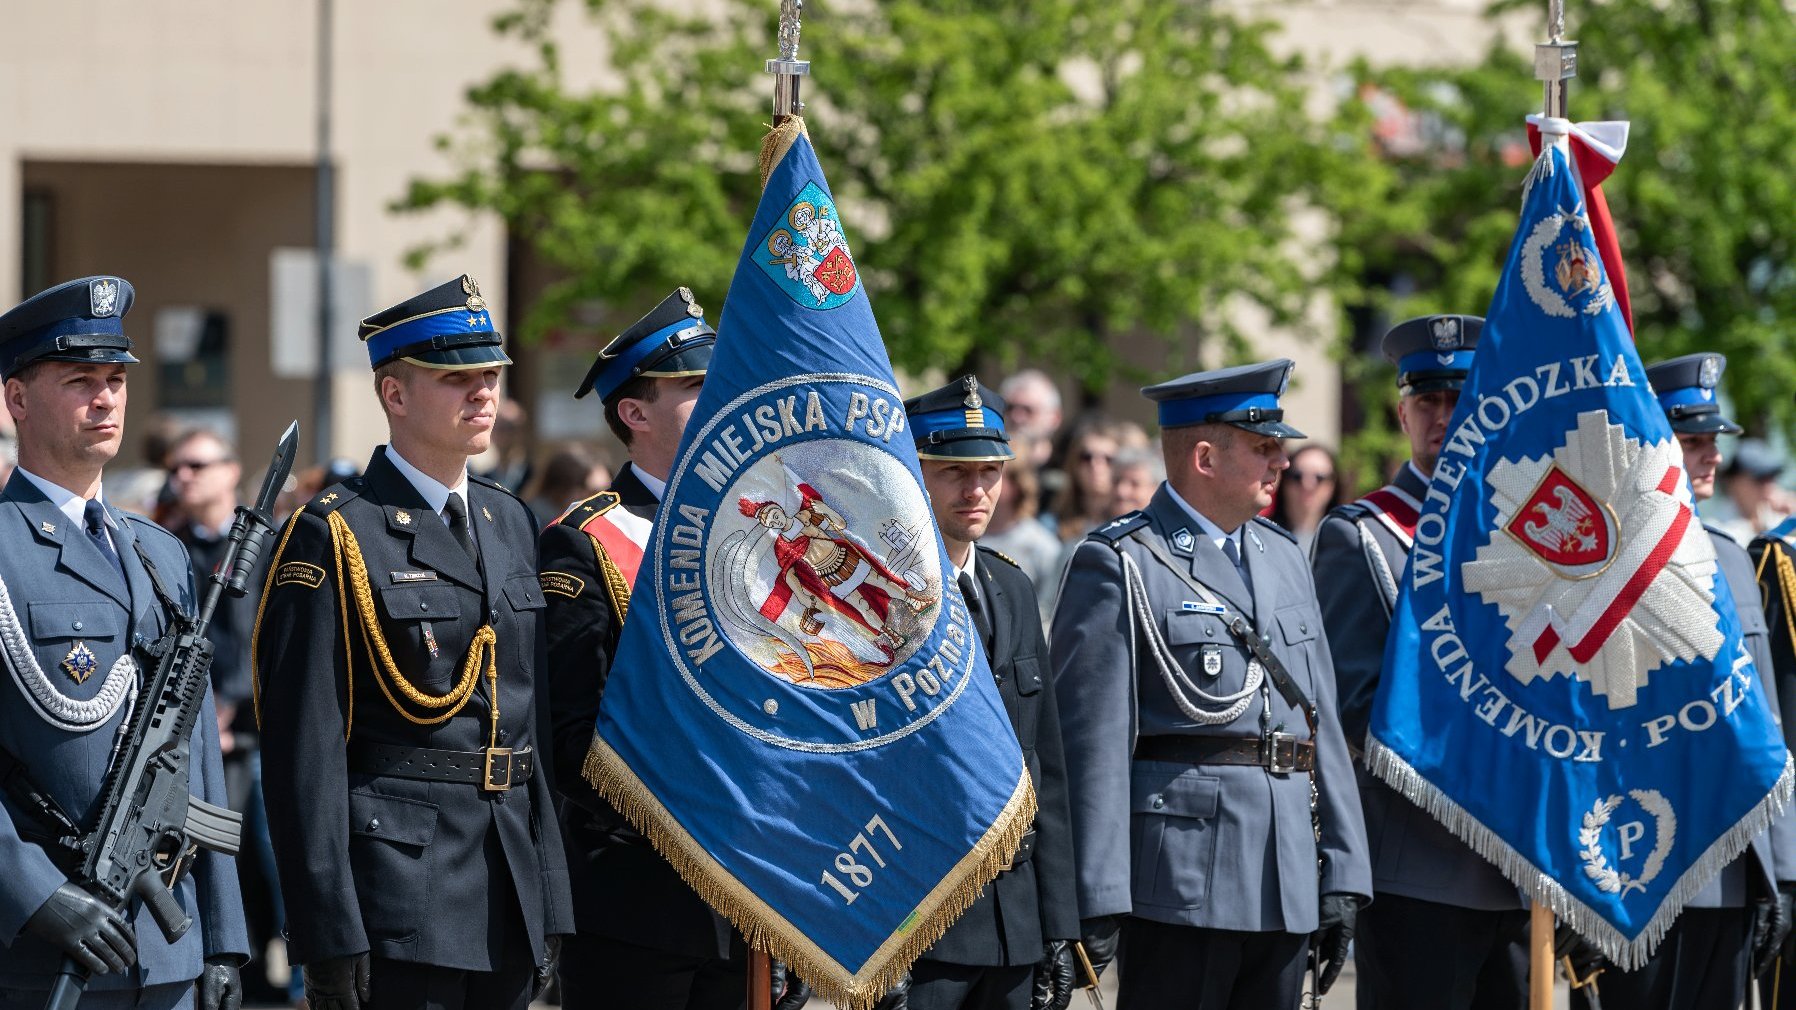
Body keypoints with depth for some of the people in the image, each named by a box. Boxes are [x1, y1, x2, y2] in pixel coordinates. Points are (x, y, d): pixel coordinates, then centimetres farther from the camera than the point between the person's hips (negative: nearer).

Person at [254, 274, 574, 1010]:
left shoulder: (513, 525, 15)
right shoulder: (333, 537, -7)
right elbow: (304, 751, -12)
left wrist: (550, 909, 12)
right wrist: (328, 938, -17)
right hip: (397, 903, -7)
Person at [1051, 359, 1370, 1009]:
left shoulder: (1283, 559, 18)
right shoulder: (1119, 565, -5)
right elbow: (1092, 741, -10)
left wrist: (1343, 878, 13)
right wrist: (1096, 902, -16)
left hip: (1288, 888, 7)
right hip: (1181, 883, -7)